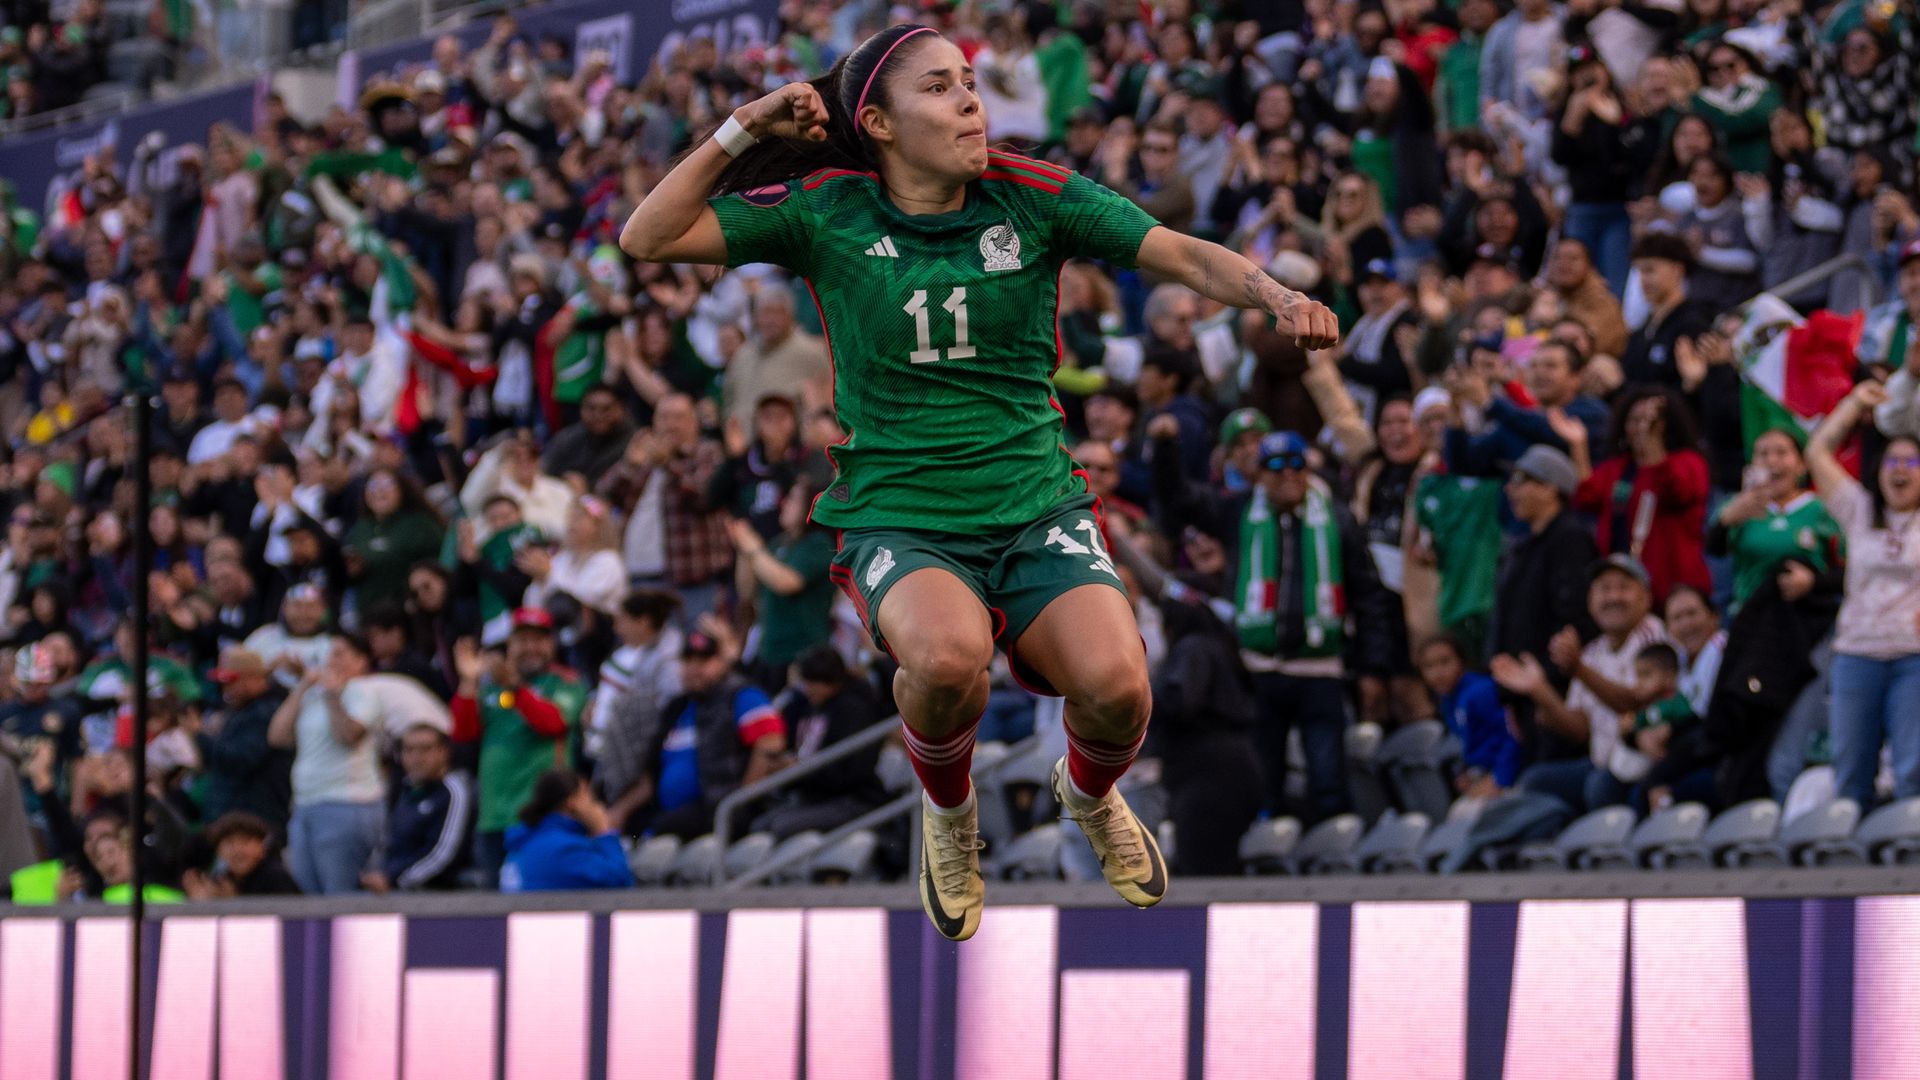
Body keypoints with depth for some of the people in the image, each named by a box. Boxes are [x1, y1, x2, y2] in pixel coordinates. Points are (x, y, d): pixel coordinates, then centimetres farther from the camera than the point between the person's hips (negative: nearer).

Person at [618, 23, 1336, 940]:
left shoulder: (1032, 198, -1)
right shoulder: (827, 213, -1)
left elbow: (1186, 257, -8)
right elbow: (647, 238, -2)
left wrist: (1281, 299, -26)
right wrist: (741, 133, -11)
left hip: (1038, 510, 2)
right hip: (900, 519, -1)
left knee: (1114, 685, -26)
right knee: (948, 656, -37)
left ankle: (1089, 794, 15)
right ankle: (948, 813, 1)